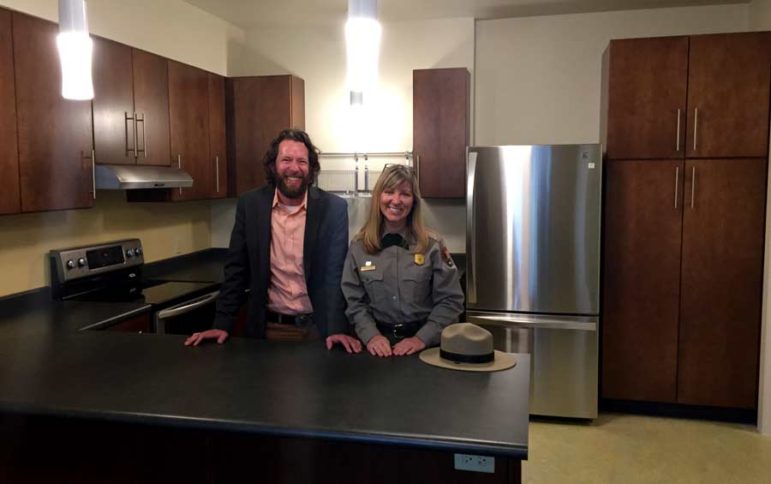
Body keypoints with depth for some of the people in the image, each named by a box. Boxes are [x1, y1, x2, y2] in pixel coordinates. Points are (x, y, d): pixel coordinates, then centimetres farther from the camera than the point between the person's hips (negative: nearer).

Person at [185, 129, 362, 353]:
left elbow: (336, 272, -9)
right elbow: (236, 268, 1)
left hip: (316, 328, -1)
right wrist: (222, 324, -3)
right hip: (267, 327, 2)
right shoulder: (250, 204, -3)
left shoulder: (333, 208, -8)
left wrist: (336, 329, -19)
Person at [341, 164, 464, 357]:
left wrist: (422, 338, -10)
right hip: (379, 343, 1)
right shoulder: (358, 246, 3)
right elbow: (354, 301, 3)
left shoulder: (432, 246, 0)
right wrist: (371, 335, -11)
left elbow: (450, 300, -2)